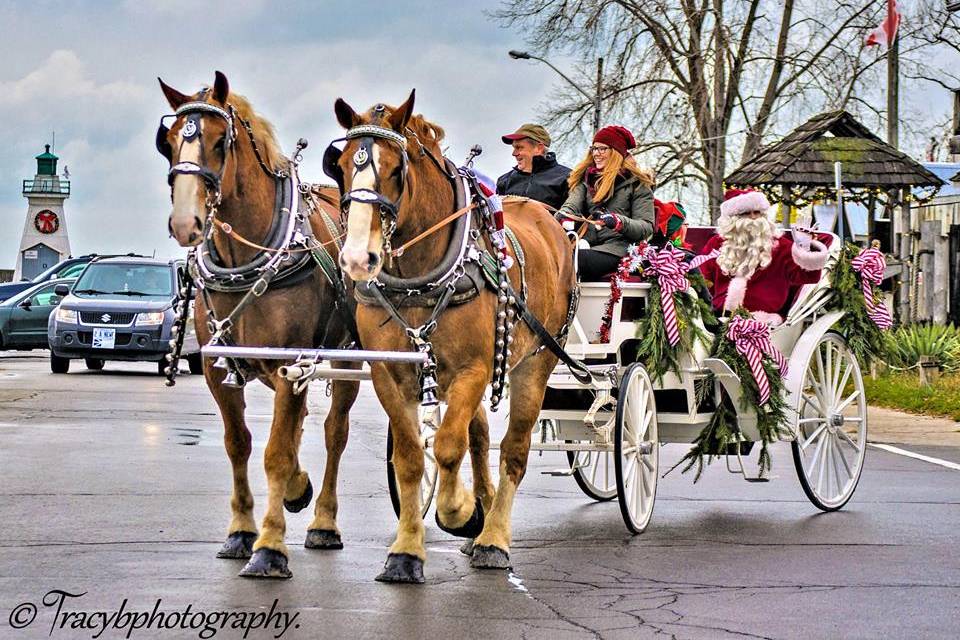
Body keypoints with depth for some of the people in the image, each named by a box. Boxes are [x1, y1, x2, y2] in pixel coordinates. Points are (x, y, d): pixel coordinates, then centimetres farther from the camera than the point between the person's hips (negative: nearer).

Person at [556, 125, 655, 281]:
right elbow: (572, 204, 6)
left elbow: (647, 227, 2)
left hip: (615, 249, -4)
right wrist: (562, 216, -19)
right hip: (587, 245, 4)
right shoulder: (586, 178, 26)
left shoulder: (637, 182, 11)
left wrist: (620, 222, -19)